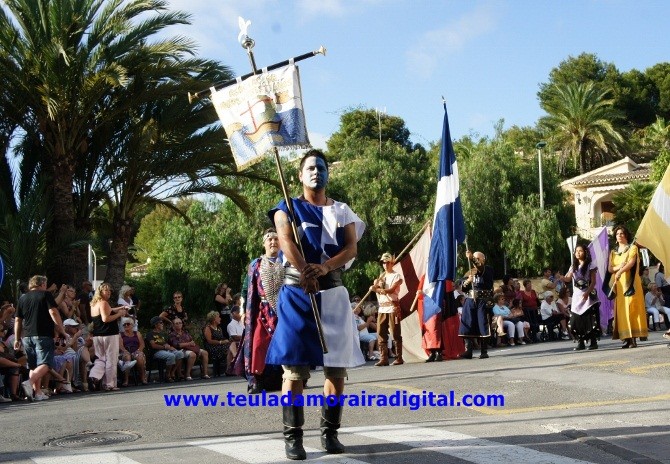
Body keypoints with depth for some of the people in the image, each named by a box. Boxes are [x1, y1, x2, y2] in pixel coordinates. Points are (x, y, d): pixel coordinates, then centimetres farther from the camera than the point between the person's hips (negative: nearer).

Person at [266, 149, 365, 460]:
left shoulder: (342, 211, 13)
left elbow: (352, 248, -2)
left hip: (333, 294, 3)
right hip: (297, 293, -3)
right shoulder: (287, 208, 6)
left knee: (337, 365, 2)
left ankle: (330, 432, 11)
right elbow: (286, 239, -13)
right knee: (294, 366, -5)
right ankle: (293, 436, -2)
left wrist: (323, 267, -22)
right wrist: (305, 271, -31)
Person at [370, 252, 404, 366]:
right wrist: (377, 284, -10)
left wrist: (377, 289, -11)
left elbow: (391, 290, -11)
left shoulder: (396, 276, 3)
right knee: (381, 334, -1)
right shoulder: (381, 277, 21)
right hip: (382, 308, 6)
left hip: (392, 307, -5)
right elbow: (373, 288, 8)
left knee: (395, 334, -6)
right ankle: (383, 359, 0)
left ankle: (399, 358, -4)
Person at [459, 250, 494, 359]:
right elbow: (464, 288, 12)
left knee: (483, 326, -4)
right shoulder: (470, 272, 16)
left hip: (484, 302, -4)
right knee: (468, 326, -2)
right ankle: (468, 351, -2)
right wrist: (468, 281, -9)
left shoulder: (489, 270, 4)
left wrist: (472, 259, -35)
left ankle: (484, 351, 2)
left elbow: (482, 270, -22)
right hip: (471, 301, 4)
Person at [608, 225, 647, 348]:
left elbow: (631, 262, -13)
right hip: (618, 283, 4)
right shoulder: (613, 252, 18)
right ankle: (626, 338, -6)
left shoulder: (632, 248, 5)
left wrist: (620, 271, -28)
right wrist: (619, 267, -13)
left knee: (631, 308, -12)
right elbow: (609, 269, 8)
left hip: (630, 281, -4)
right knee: (621, 309, -4)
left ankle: (633, 339, -16)